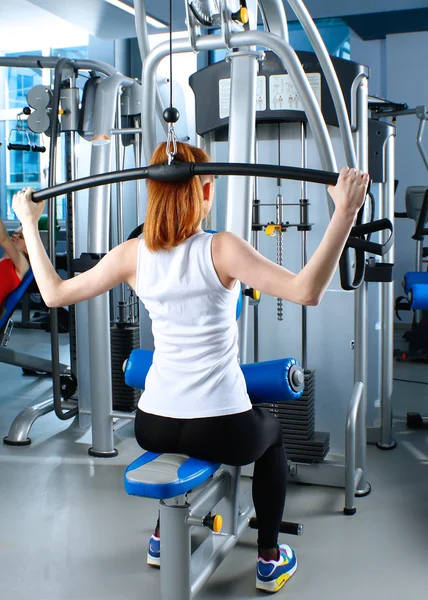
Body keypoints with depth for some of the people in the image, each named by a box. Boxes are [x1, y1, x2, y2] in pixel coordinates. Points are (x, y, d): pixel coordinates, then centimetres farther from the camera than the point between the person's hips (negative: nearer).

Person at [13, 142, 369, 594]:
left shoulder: (133, 254, -4)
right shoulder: (221, 249, -15)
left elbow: (55, 293, 6)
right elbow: (306, 291, -26)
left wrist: (29, 223, 15)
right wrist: (345, 212, -27)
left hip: (152, 427, 4)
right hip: (224, 431, -4)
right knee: (271, 432, 32)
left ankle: (163, 538, 51)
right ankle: (270, 560, 36)